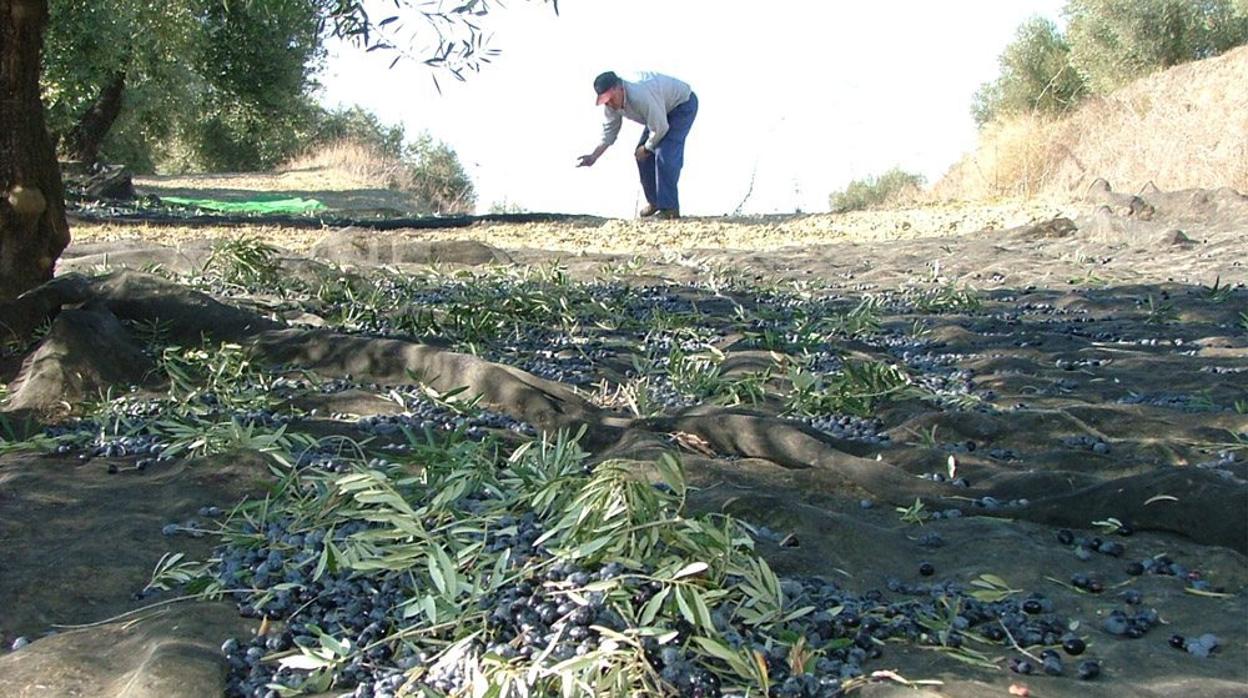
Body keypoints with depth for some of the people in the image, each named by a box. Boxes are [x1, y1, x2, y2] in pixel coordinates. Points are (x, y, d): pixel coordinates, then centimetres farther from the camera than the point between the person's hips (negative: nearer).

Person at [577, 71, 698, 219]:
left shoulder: (641, 97, -40)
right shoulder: (612, 102, -13)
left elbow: (660, 129, -31)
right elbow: (609, 132, -1)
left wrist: (646, 148, -14)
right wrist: (593, 157, -12)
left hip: (683, 105, -9)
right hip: (662, 109, 9)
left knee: (665, 155, -21)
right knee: (642, 155, 3)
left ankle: (669, 208, -13)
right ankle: (655, 201, 19)